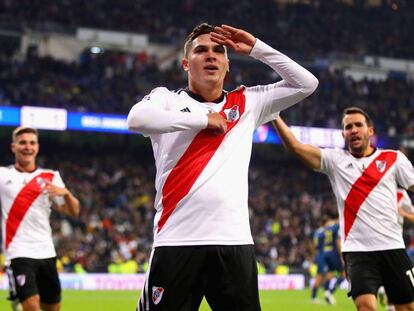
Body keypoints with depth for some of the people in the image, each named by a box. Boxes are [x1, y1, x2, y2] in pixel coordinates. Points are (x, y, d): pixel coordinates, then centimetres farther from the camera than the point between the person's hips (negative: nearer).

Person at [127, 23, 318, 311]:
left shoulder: (246, 103, 16)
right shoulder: (167, 98, 6)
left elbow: (306, 83, 16)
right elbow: (136, 119, -15)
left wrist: (256, 48, 12)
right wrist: (203, 119, -8)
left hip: (235, 242, 3)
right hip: (178, 242, -3)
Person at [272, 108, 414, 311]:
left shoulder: (394, 159, 7)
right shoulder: (335, 159, 6)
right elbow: (295, 146, -3)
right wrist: (274, 115, -12)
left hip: (392, 247, 1)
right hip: (357, 250, -1)